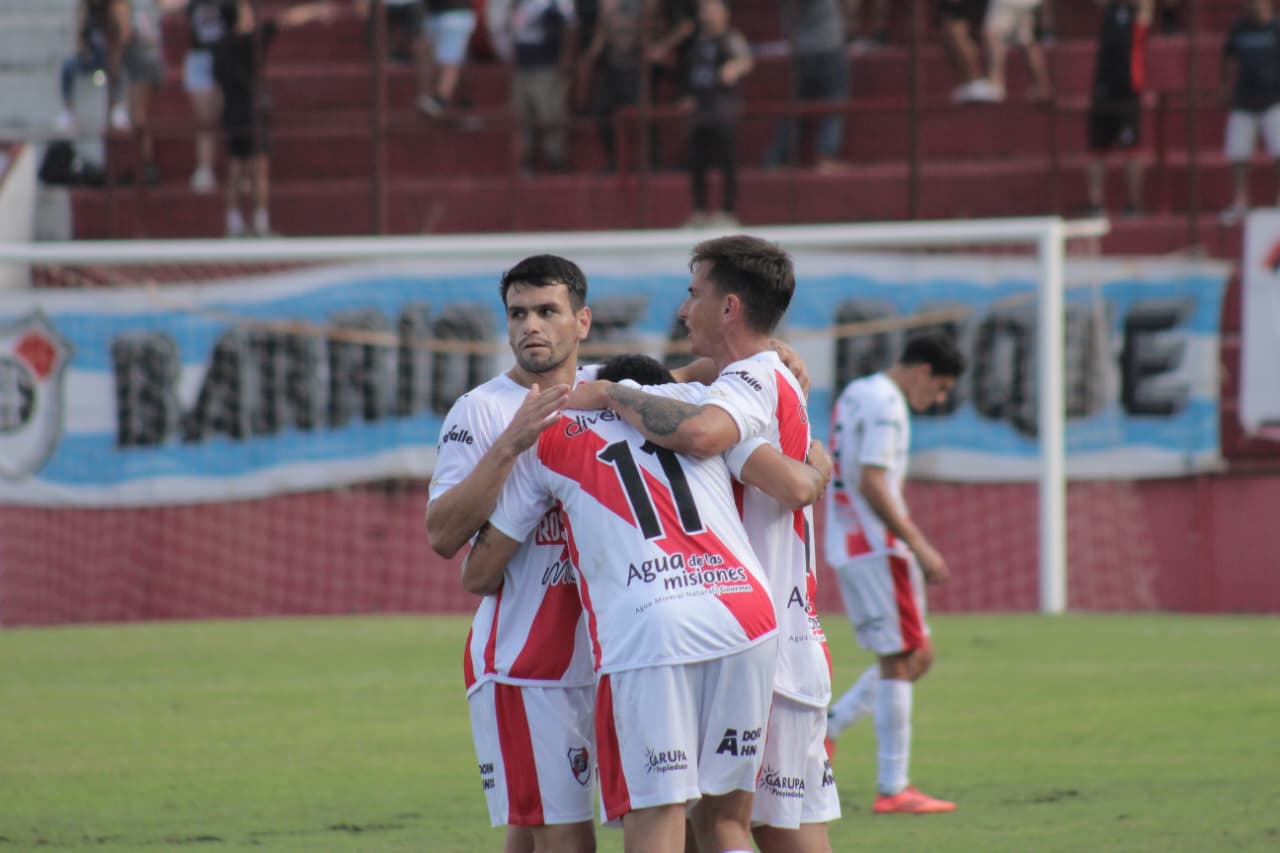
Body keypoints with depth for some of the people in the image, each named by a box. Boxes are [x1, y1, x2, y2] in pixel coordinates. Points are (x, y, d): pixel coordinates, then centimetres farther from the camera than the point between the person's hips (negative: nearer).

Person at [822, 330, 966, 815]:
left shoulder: (855, 394, 17)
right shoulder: (885, 403, -13)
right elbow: (872, 484, -21)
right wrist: (919, 546, -19)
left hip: (847, 548, 10)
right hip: (877, 549, -10)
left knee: (916, 658, 12)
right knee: (902, 661, -7)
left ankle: (826, 728, 6)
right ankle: (892, 789, -7)